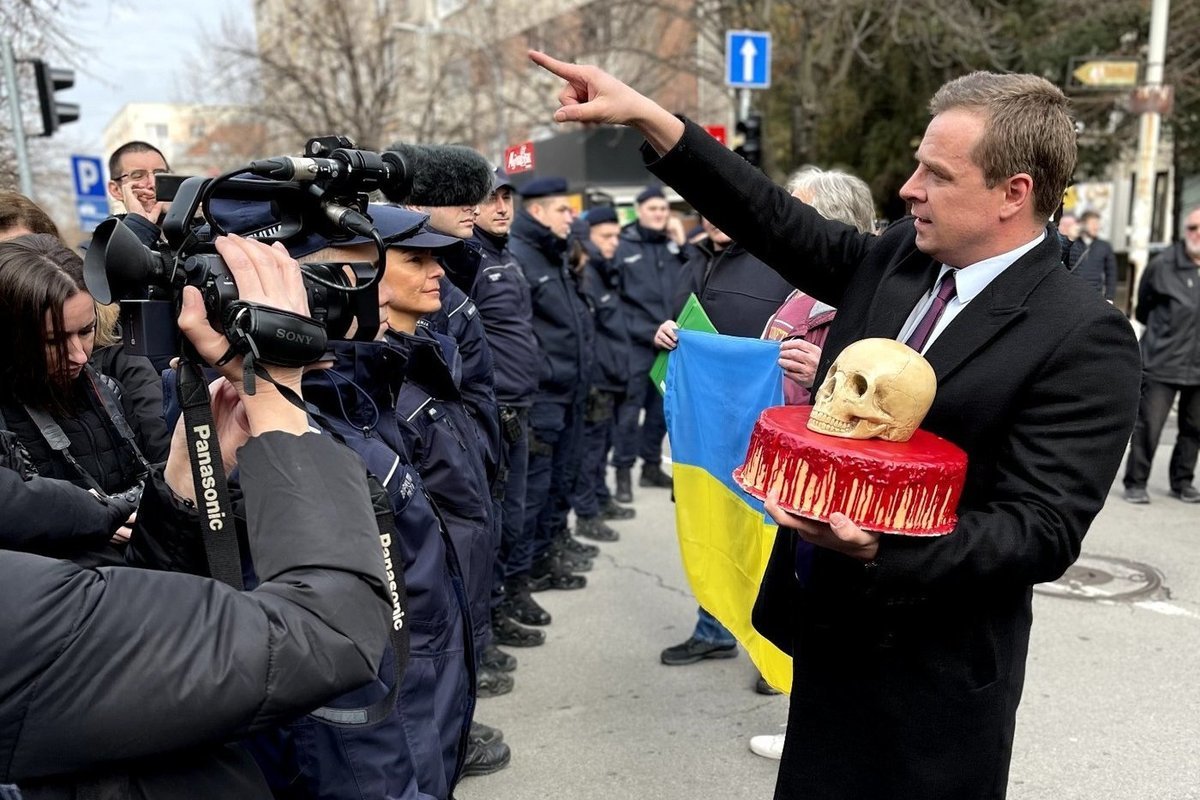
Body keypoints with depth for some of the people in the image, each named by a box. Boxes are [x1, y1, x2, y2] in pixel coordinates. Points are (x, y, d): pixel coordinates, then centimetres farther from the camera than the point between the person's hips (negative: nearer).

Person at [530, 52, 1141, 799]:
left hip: (934, 667, -6)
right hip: (834, 627, 6)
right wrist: (648, 117, -2)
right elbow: (780, 222, 3)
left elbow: (1043, 533, -21)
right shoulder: (895, 258, -1)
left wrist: (880, 548, -35)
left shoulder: (1085, 338, -19)